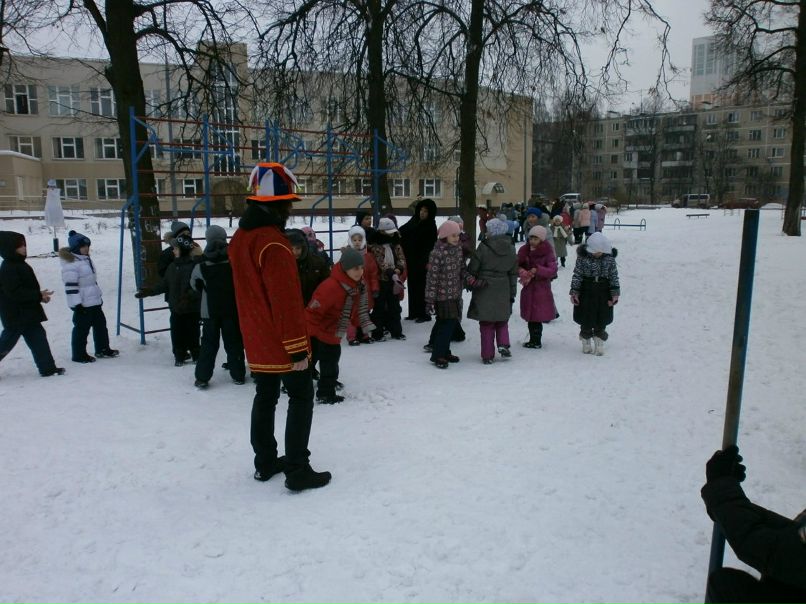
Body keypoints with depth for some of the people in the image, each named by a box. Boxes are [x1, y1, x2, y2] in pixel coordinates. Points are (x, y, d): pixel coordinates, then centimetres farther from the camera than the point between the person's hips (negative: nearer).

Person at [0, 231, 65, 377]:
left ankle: (48, 368, 10)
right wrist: (39, 295, -24)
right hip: (15, 315, -9)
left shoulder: (19, 265, 11)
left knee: (38, 337, 8)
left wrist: (40, 295, 1)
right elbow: (15, 293, -26)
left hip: (27, 313, 9)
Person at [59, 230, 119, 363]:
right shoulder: (70, 263, -18)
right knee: (82, 328, 0)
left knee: (100, 324, 15)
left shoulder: (86, 259, 13)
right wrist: (76, 304, -23)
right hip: (82, 304, -10)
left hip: (94, 301, 10)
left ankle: (103, 349, 27)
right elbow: (70, 285, -21)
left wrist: (99, 296, 25)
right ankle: (79, 355, 11)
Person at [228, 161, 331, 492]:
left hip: (257, 341, 9)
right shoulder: (273, 243, -23)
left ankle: (265, 462, 29)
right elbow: (287, 301, -24)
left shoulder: (239, 238, 7)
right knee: (301, 397, 3)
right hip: (281, 343, -9)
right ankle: (297, 471, 7)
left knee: (265, 397, 18)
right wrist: (297, 348, -20)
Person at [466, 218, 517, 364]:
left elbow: (472, 269, -8)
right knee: (502, 321, 22)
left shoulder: (484, 247, -14)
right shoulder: (511, 250, 2)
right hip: (503, 292, 4)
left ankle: (487, 355, 9)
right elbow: (513, 274, 9)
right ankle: (503, 344, 5)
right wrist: (512, 294, 16)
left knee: (486, 324, 6)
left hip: (484, 292, -3)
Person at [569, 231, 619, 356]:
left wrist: (615, 293, -3)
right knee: (586, 318, 9)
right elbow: (577, 275, -6)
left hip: (603, 293, 1)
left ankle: (599, 344, 23)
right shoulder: (583, 257, -10)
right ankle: (586, 343, 27)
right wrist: (574, 292, -7)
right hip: (586, 291, -1)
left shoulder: (610, 257, -5)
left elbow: (614, 276, 1)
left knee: (602, 319, 8)